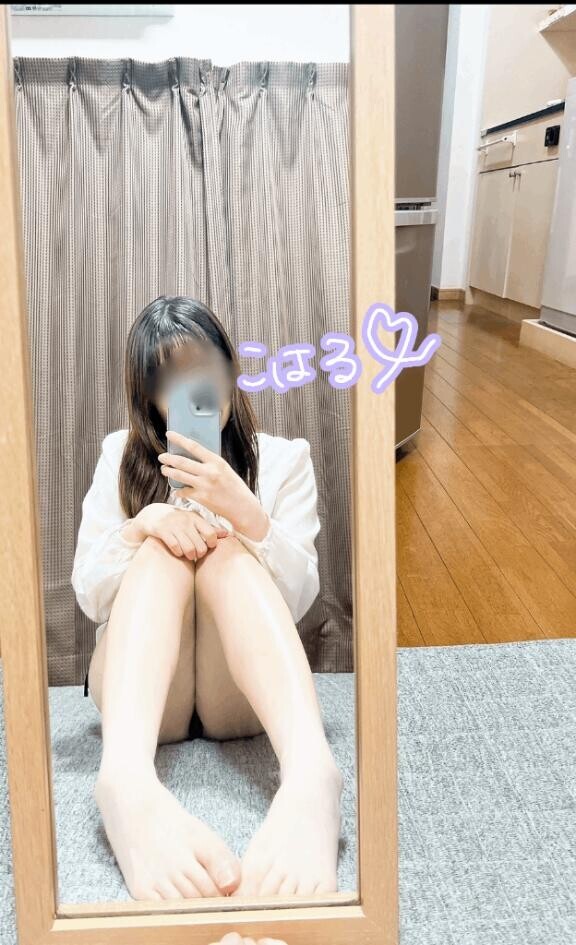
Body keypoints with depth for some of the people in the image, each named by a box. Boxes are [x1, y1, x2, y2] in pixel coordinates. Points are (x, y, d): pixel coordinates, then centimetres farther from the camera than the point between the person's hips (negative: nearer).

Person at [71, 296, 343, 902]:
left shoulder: (283, 458, 7)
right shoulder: (121, 457, 10)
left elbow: (298, 599, -4)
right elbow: (88, 597, 3)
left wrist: (244, 511, -22)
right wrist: (142, 524, -17)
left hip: (244, 690, 0)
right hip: (141, 689, 1)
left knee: (227, 550, -27)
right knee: (163, 546, -25)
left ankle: (309, 773, -53)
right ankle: (126, 781, -53)